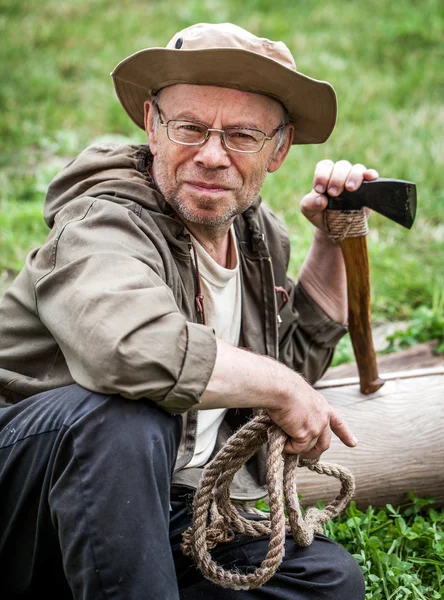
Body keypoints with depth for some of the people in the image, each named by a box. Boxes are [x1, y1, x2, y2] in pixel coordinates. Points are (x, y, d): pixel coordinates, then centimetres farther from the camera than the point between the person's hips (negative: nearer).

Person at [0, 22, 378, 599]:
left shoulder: (257, 233, 9)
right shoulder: (105, 223, -18)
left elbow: (299, 356, 27)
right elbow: (138, 349, -42)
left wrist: (333, 239, 14)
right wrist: (281, 390, -26)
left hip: (170, 519, 9)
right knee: (125, 413, -37)